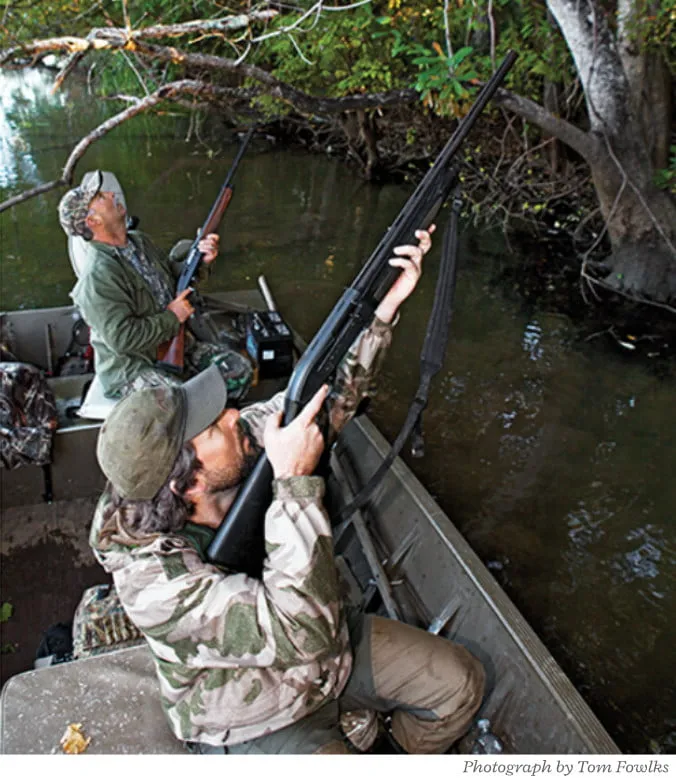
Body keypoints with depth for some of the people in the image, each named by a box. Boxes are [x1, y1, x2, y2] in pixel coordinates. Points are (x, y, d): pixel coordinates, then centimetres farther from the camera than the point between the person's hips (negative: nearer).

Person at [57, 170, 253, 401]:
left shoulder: (139, 240, 6)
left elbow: (173, 272, 20)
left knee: (240, 369, -1)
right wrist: (172, 317, -19)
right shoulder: (98, 277, -23)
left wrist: (200, 261, -1)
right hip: (131, 371, -8)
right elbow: (122, 338, -27)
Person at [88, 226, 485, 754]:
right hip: (253, 724, -5)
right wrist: (295, 482, -45)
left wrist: (390, 300, -17)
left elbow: (333, 393, -9)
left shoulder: (250, 440, -20)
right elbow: (300, 634, -42)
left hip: (328, 652, 5)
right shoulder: (152, 577, -36)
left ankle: (409, 762, 35)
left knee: (461, 684, 4)